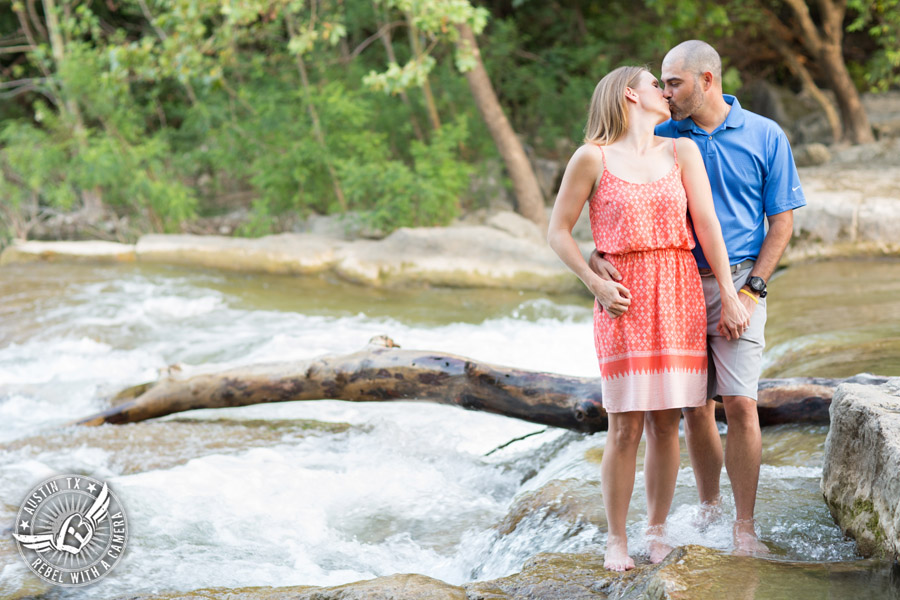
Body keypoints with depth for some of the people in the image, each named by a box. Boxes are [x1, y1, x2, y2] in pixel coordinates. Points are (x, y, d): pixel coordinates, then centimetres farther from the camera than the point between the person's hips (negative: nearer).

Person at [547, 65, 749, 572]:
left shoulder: (682, 151, 9)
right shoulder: (592, 158, 0)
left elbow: (707, 224, 6)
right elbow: (558, 231, 4)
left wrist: (730, 296, 2)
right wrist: (596, 283, -8)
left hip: (680, 296, 3)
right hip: (623, 299, -3)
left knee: (666, 422, 4)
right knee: (626, 428, -4)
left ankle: (658, 530, 18)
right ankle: (617, 539, 9)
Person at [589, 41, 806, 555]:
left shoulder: (765, 137, 0)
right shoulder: (662, 137, 5)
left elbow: (782, 223, 2)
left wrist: (751, 290, -7)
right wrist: (599, 254, -18)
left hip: (737, 284, -2)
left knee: (740, 403, -10)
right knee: (695, 408, 6)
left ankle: (744, 528, -2)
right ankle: (709, 508, 26)